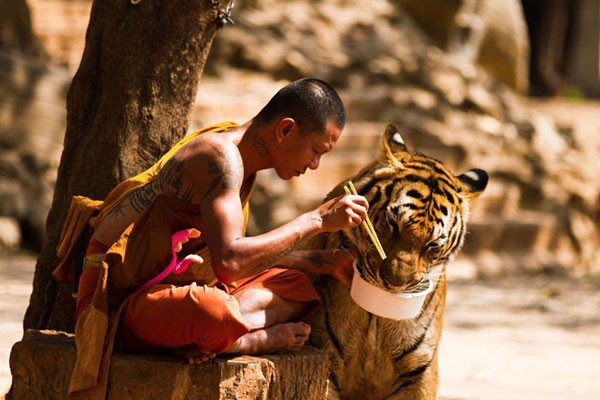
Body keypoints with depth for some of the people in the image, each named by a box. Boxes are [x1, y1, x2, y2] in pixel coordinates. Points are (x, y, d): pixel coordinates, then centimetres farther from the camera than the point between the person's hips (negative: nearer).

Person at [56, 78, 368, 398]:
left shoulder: (239, 152, 13)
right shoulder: (221, 156, -19)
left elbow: (250, 252, 25)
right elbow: (229, 261, -31)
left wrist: (327, 261, 19)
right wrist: (316, 220, -22)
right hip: (122, 299, -11)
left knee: (294, 285, 13)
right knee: (214, 312, -42)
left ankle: (211, 337, -11)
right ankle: (257, 341, -10)